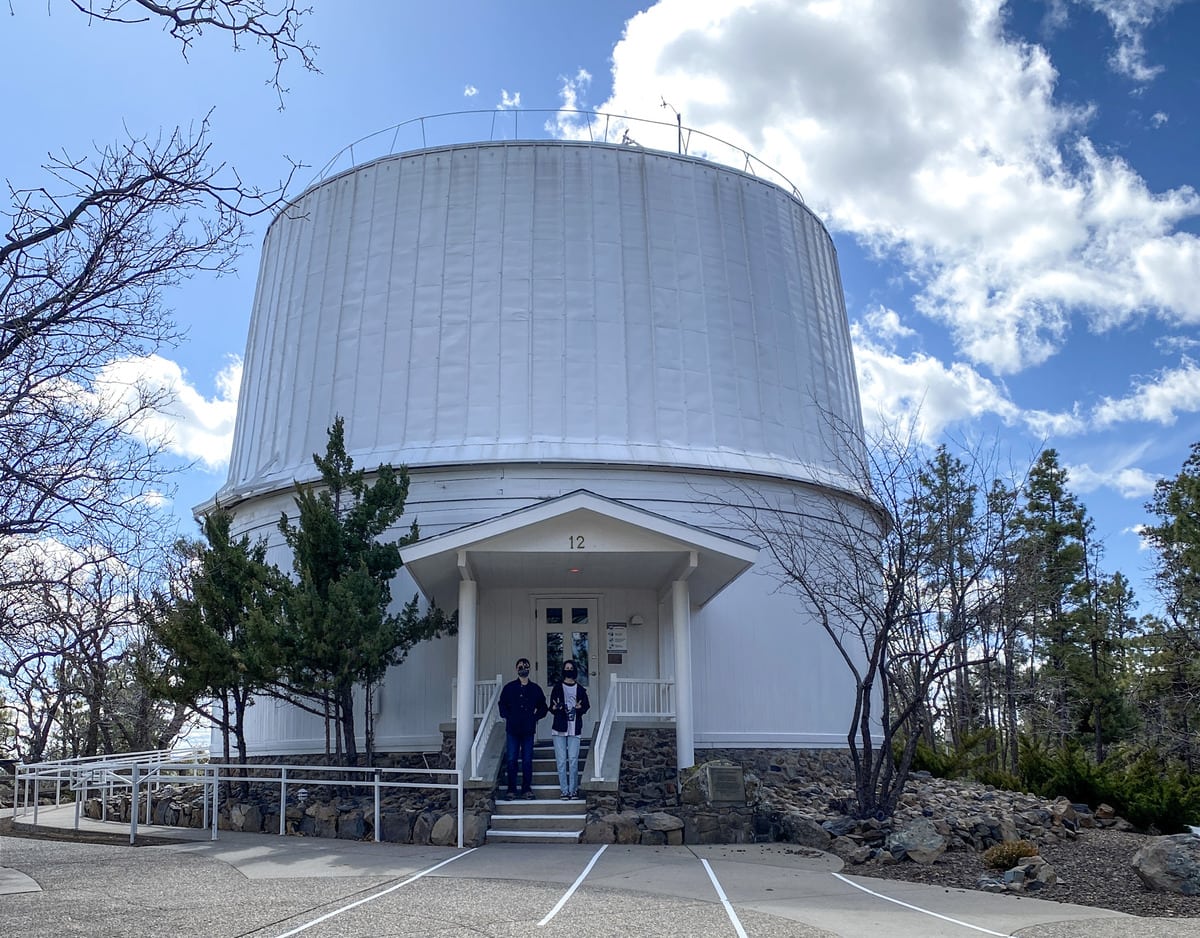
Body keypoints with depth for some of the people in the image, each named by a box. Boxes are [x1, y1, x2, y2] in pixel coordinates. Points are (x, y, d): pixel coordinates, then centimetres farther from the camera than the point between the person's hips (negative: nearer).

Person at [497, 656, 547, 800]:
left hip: (528, 729, 0)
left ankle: (527, 789, 9)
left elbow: (543, 708, 14)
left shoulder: (535, 688, 9)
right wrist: (508, 717, -2)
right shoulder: (509, 687, 7)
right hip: (513, 729, 0)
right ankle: (511, 789, 7)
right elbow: (502, 705, 10)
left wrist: (535, 717, 0)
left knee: (527, 760, 2)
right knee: (512, 760, 0)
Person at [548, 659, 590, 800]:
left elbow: (587, 705, 4)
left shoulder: (580, 689, 8)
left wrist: (580, 707, -18)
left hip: (574, 729, 0)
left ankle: (573, 789, 7)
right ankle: (564, 790, 4)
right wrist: (555, 707, -20)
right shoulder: (557, 687, 5)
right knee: (561, 760, -1)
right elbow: (551, 708, 3)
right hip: (559, 728, 0)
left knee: (573, 760, -3)